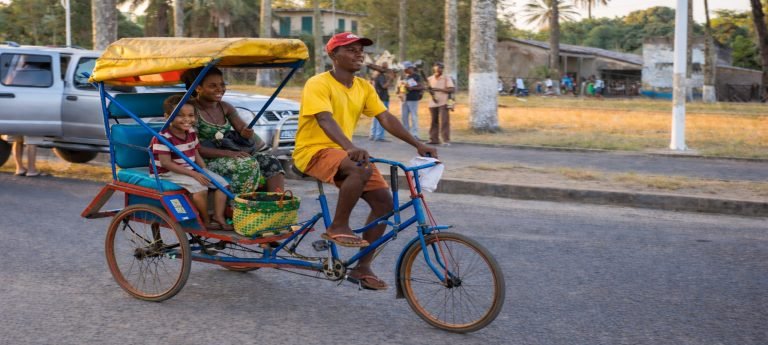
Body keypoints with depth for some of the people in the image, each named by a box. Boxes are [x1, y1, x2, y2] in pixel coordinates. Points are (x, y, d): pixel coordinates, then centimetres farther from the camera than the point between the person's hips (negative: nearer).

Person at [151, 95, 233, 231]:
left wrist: (205, 171, -7)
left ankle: (218, 217, -4)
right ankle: (206, 220, -12)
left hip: (191, 169, 8)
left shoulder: (191, 132, 5)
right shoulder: (163, 137, -20)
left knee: (222, 183, -3)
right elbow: (166, 163, -25)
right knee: (200, 187, -31)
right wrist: (194, 174, -28)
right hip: (168, 173, -8)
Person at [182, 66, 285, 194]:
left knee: (271, 162, -10)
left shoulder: (226, 107, 11)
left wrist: (247, 133, -16)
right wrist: (227, 153, -26)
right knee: (249, 164, -29)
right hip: (205, 161, -7)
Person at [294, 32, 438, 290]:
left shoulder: (364, 88, 9)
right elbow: (325, 119, -28)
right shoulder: (319, 84, -13)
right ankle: (338, 227, -17)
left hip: (344, 153, 8)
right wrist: (350, 147, -46)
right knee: (361, 169, -36)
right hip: (313, 152, -8)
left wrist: (418, 144, -10)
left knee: (384, 201, -6)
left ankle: (362, 267, 5)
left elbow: (386, 119, 3)